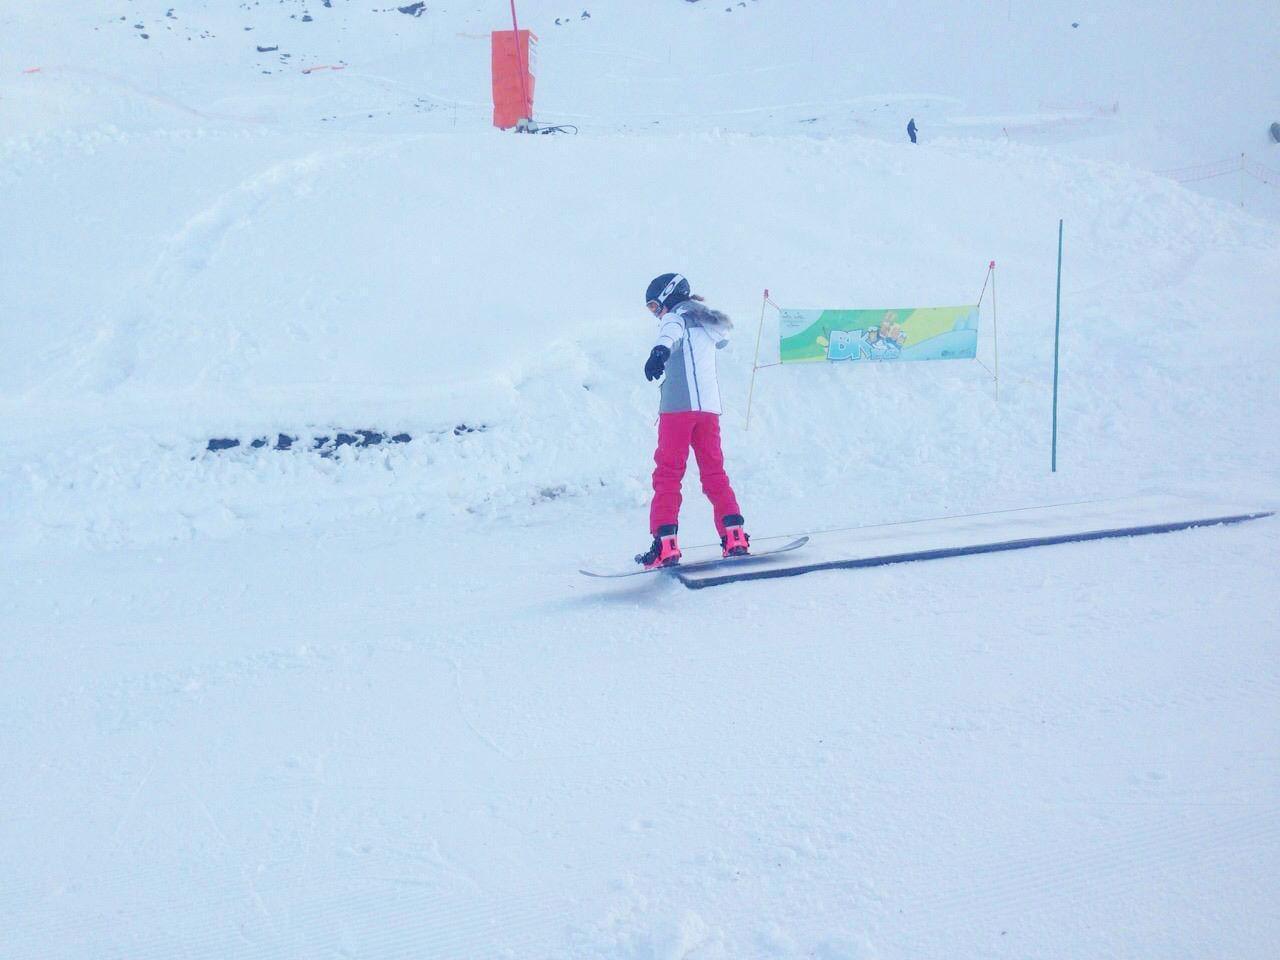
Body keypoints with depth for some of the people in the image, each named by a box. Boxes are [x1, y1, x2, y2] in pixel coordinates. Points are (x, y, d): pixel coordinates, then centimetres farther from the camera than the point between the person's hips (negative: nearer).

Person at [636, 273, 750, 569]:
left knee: (668, 473, -6)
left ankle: (665, 544, -15)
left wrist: (661, 349, -46)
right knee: (714, 472, 13)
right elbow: (723, 336, 49)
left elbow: (672, 330, -26)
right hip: (710, 406, 7)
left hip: (678, 406, -7)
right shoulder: (707, 321, 23)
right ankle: (734, 535, 3)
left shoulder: (674, 317, 1)